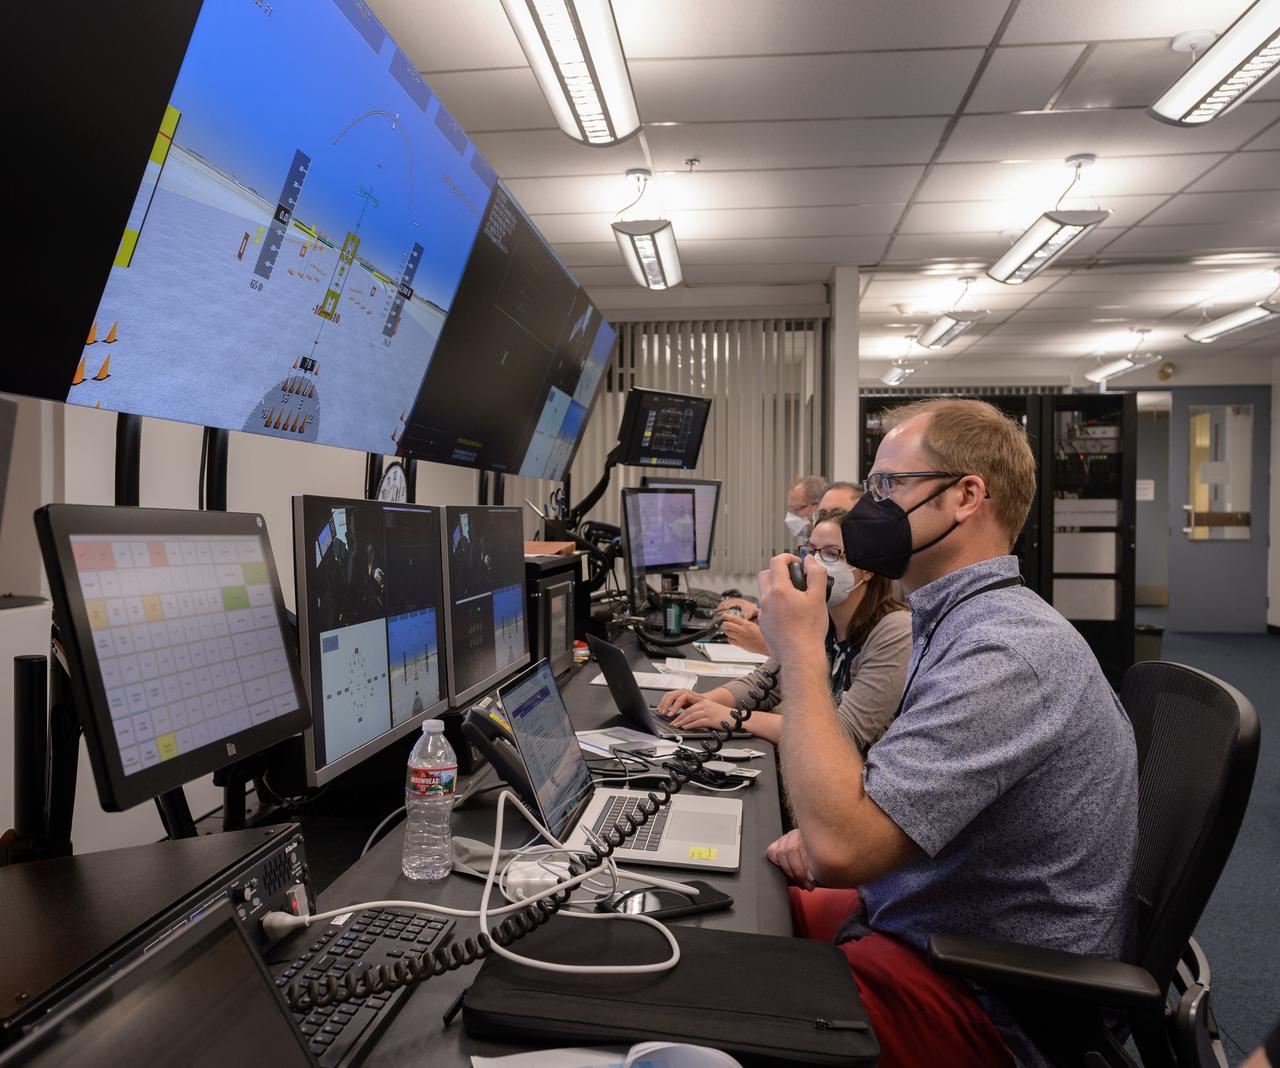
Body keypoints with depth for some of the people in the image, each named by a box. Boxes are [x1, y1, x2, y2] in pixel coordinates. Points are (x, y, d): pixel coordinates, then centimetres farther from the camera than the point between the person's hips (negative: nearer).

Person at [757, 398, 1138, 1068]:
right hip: (915, 914, 9)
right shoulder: (957, 621, 6)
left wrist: (801, 653, -24)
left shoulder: (1009, 652, -28)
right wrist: (828, 824, -1)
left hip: (993, 1011, -9)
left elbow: (842, 847, -33)